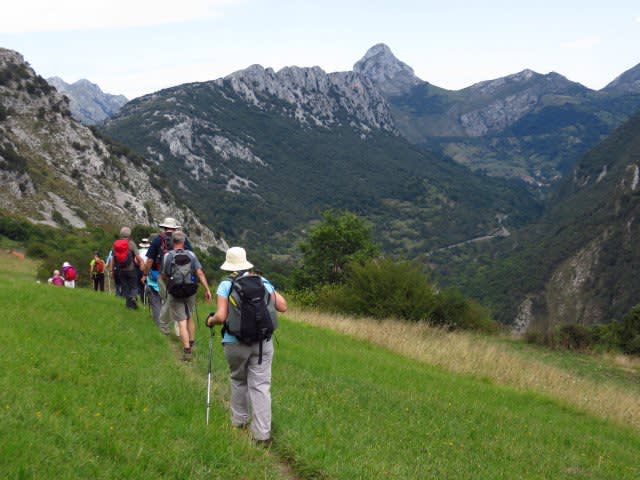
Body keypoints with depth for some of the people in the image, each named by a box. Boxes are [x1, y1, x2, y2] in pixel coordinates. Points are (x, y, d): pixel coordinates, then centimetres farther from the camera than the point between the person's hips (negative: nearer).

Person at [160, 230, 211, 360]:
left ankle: (187, 350, -7)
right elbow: (200, 273, -9)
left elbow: (163, 276, 1)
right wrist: (207, 289, -6)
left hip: (174, 294, -2)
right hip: (190, 292, 3)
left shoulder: (168, 256, -7)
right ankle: (191, 343, 33)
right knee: (190, 317, 22)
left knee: (182, 321, -2)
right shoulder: (191, 255, -2)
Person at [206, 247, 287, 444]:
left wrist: (210, 320, 9)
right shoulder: (263, 282, 4)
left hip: (235, 343, -1)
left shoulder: (226, 285, -4)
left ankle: (239, 421, 35)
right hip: (263, 343, 1)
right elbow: (283, 306, 7)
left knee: (238, 381, 22)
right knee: (260, 386, 2)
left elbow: (221, 317, -13)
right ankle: (262, 433, -1)